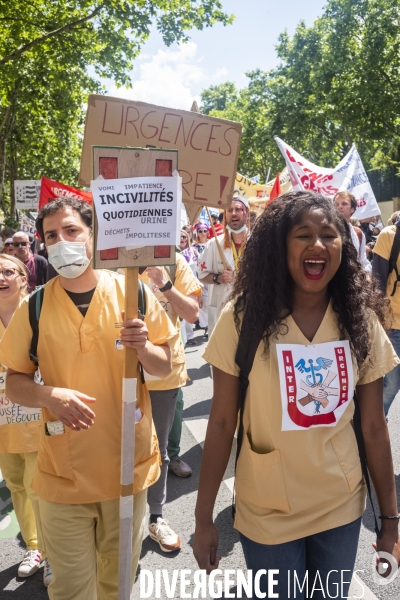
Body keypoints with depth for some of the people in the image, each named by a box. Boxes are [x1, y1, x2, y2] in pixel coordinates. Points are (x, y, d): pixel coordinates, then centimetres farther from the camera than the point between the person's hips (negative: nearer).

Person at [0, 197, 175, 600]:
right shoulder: (33, 307, -6)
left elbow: (164, 367, 0)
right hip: (63, 469, 0)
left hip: (128, 462, 1)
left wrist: (142, 347, -23)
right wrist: (49, 394, -21)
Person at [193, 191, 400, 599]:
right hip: (266, 513, -2)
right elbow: (222, 423, -11)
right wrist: (204, 517, -7)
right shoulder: (243, 317, -16)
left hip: (343, 507, 3)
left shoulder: (361, 320, -7)